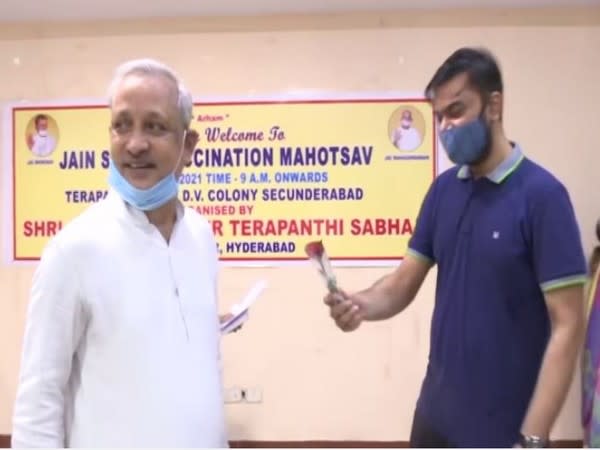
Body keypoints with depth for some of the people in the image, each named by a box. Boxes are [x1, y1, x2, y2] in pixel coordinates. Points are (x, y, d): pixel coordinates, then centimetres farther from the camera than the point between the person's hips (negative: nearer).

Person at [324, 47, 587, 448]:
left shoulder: (541, 195, -15)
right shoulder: (443, 189, 3)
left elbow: (567, 326, -18)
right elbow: (404, 284, 4)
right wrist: (361, 304, -18)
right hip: (437, 412, 6)